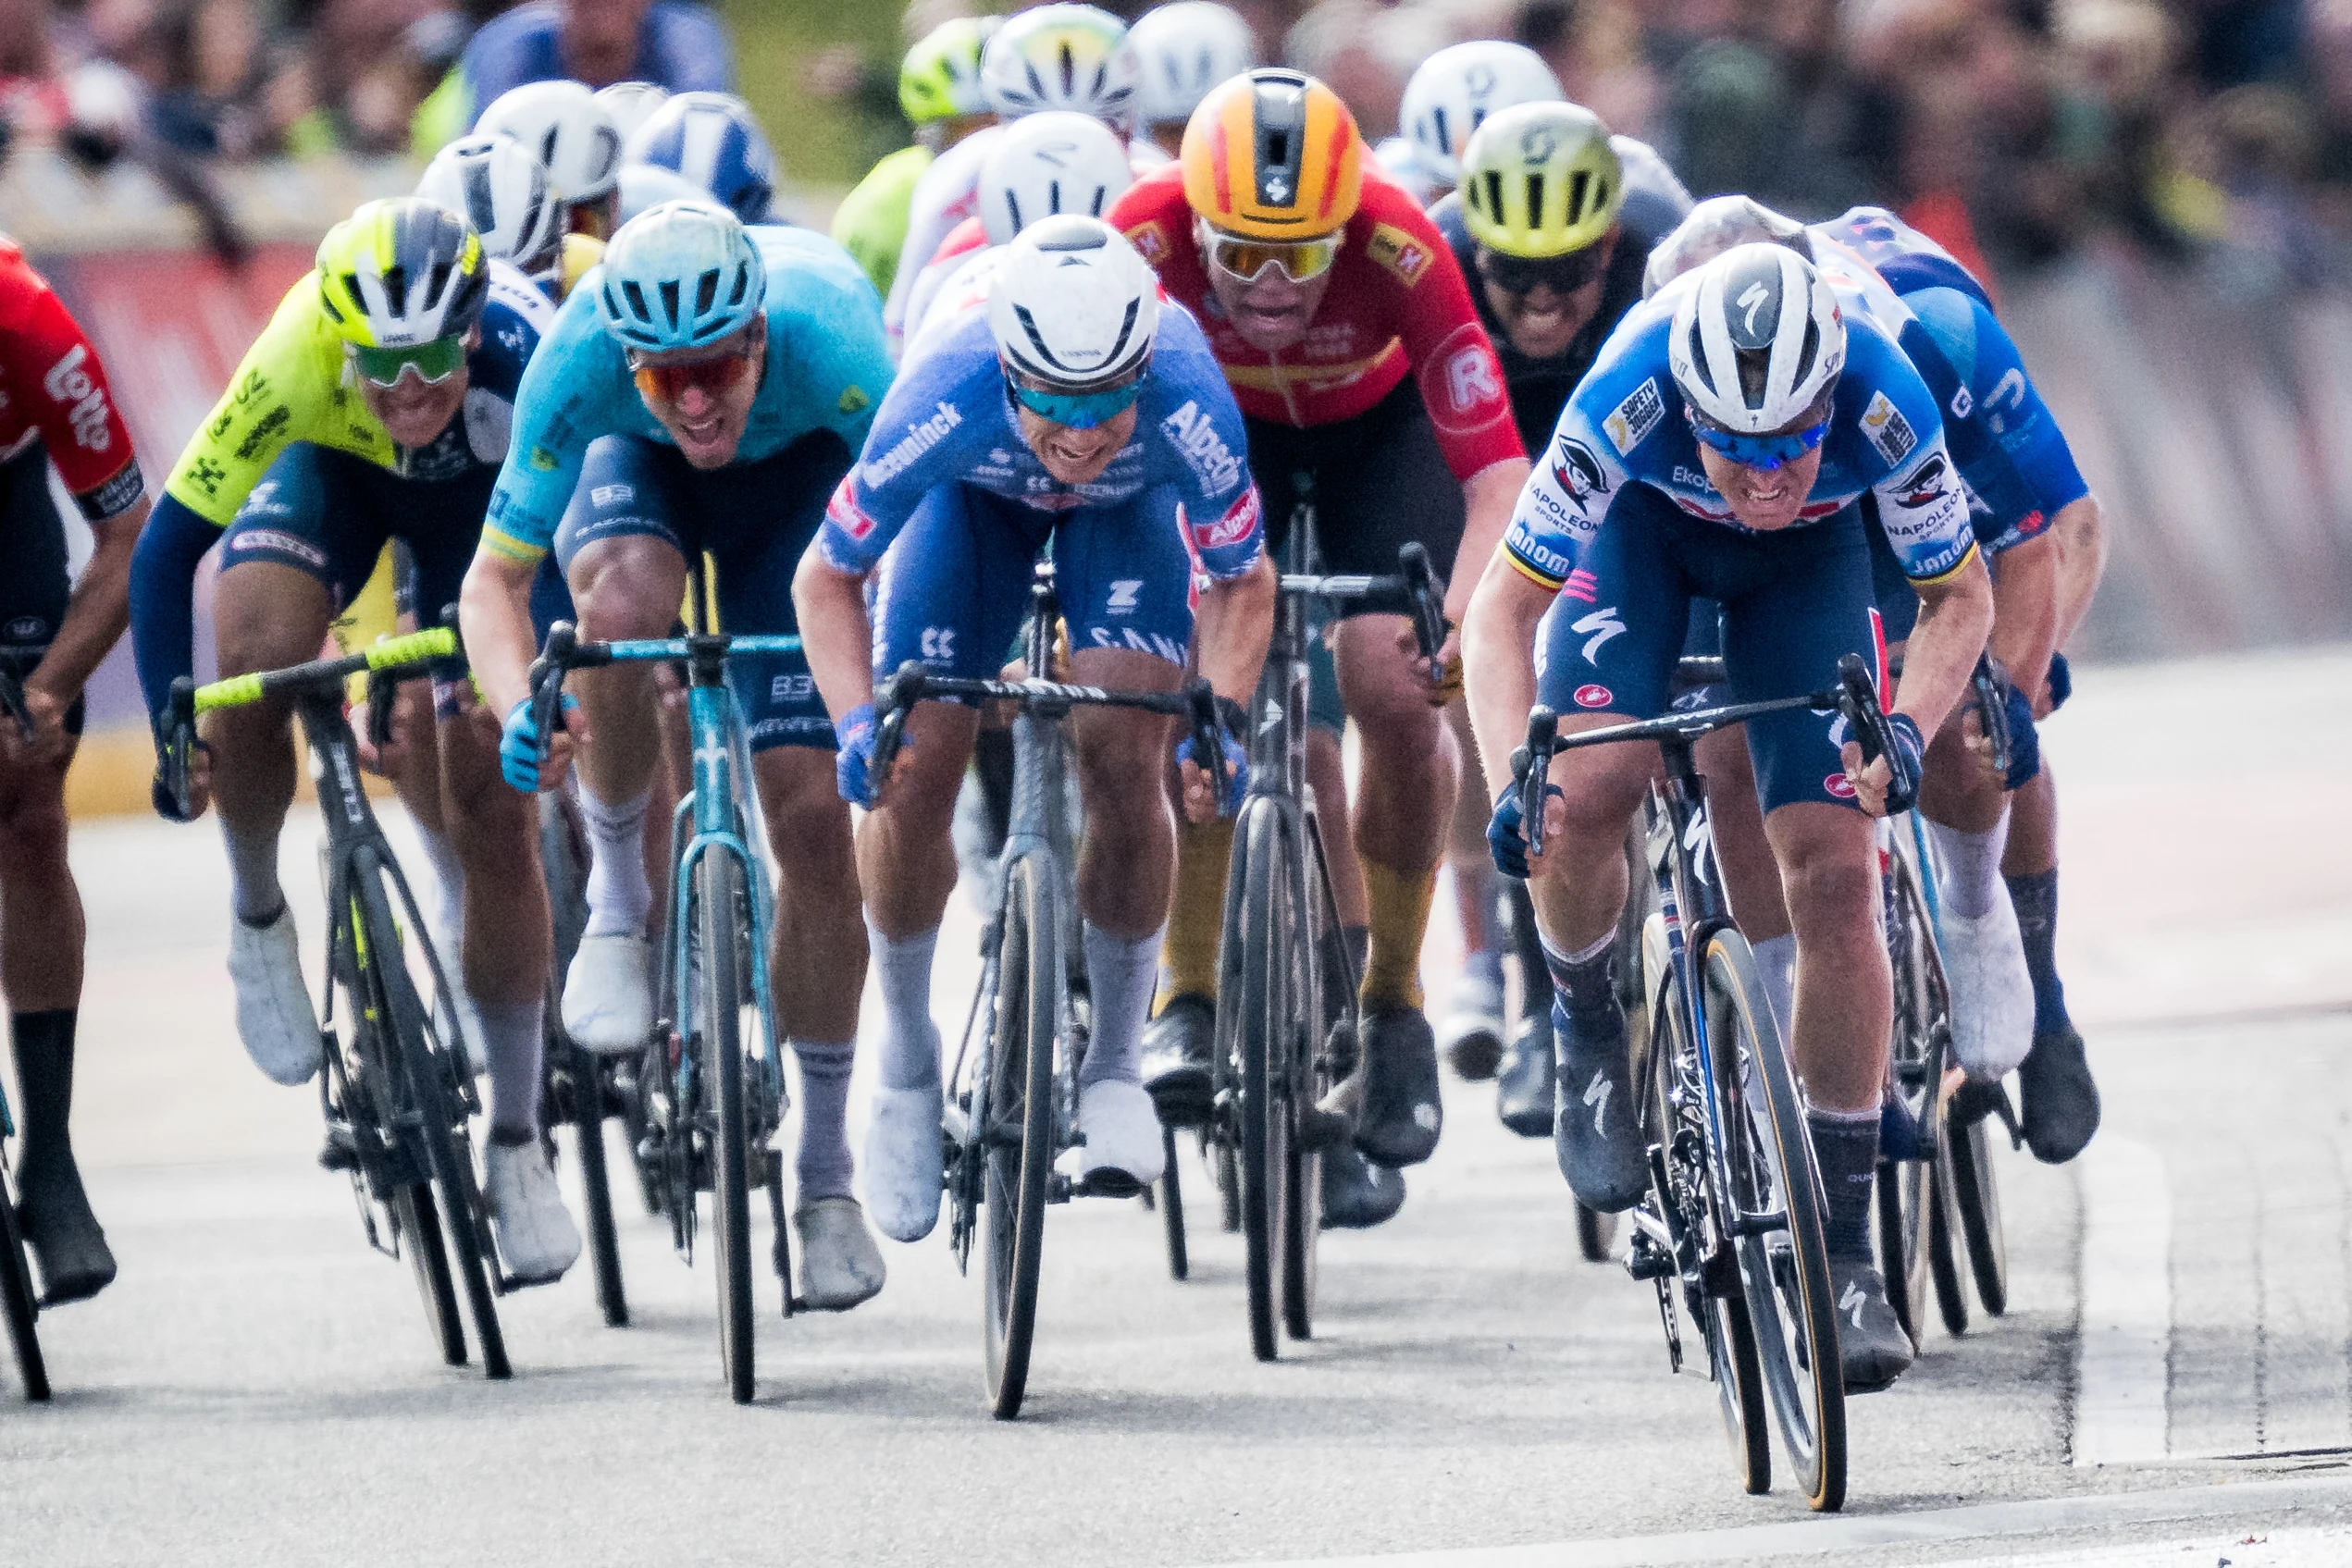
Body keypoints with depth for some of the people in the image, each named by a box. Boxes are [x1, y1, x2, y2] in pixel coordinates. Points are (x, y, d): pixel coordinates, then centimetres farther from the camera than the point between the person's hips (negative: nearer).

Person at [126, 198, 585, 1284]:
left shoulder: (524, 353, -42)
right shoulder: (295, 361, -39)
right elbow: (166, 547, -32)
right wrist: (173, 727, -38)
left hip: (482, 493, 0)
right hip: (328, 465, 0)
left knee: (494, 816, -5)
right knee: (256, 653, -31)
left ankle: (516, 1148, 8)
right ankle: (257, 921, -1)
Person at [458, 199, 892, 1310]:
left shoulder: (827, 337, -41)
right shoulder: (580, 362, -37)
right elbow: (494, 577, -30)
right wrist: (518, 710, -49)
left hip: (798, 468, 0)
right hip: (634, 469, 0)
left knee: (813, 814, -9)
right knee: (625, 603, -37)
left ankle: (825, 1174, 6)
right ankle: (617, 900, -11)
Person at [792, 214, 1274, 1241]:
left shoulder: (1186, 407, -41)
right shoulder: (946, 406, -42)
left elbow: (1240, 581, -21)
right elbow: (828, 577, -24)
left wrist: (1223, 715, -38)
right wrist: (855, 721, -40)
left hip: (1128, 508, 0)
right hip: (977, 498, 0)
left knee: (1123, 759, -19)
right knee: (914, 772, -11)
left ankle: (1116, 1067, 0)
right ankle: (906, 1058, 14)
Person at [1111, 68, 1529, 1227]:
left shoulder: (1398, 251, -38)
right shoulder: (1149, 233, -35)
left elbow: (1496, 470, -38)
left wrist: (1465, 620, -53)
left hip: (1374, 426, -1)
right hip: (1223, 423, 1)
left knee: (1398, 698, -18)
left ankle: (1394, 998, 2)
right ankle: (1189, 992, -4)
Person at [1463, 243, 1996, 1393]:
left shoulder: (1885, 406, -37)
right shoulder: (1630, 398, -40)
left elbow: (1960, 598, -18)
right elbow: (1503, 609, -29)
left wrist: (1906, 730, -36)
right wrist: (1510, 781, -44)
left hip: (1809, 561, 1)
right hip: (1645, 528, -1)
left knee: (1835, 875, -11)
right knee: (1584, 797, -26)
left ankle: (1844, 1243, -3)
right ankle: (1587, 1031, 7)